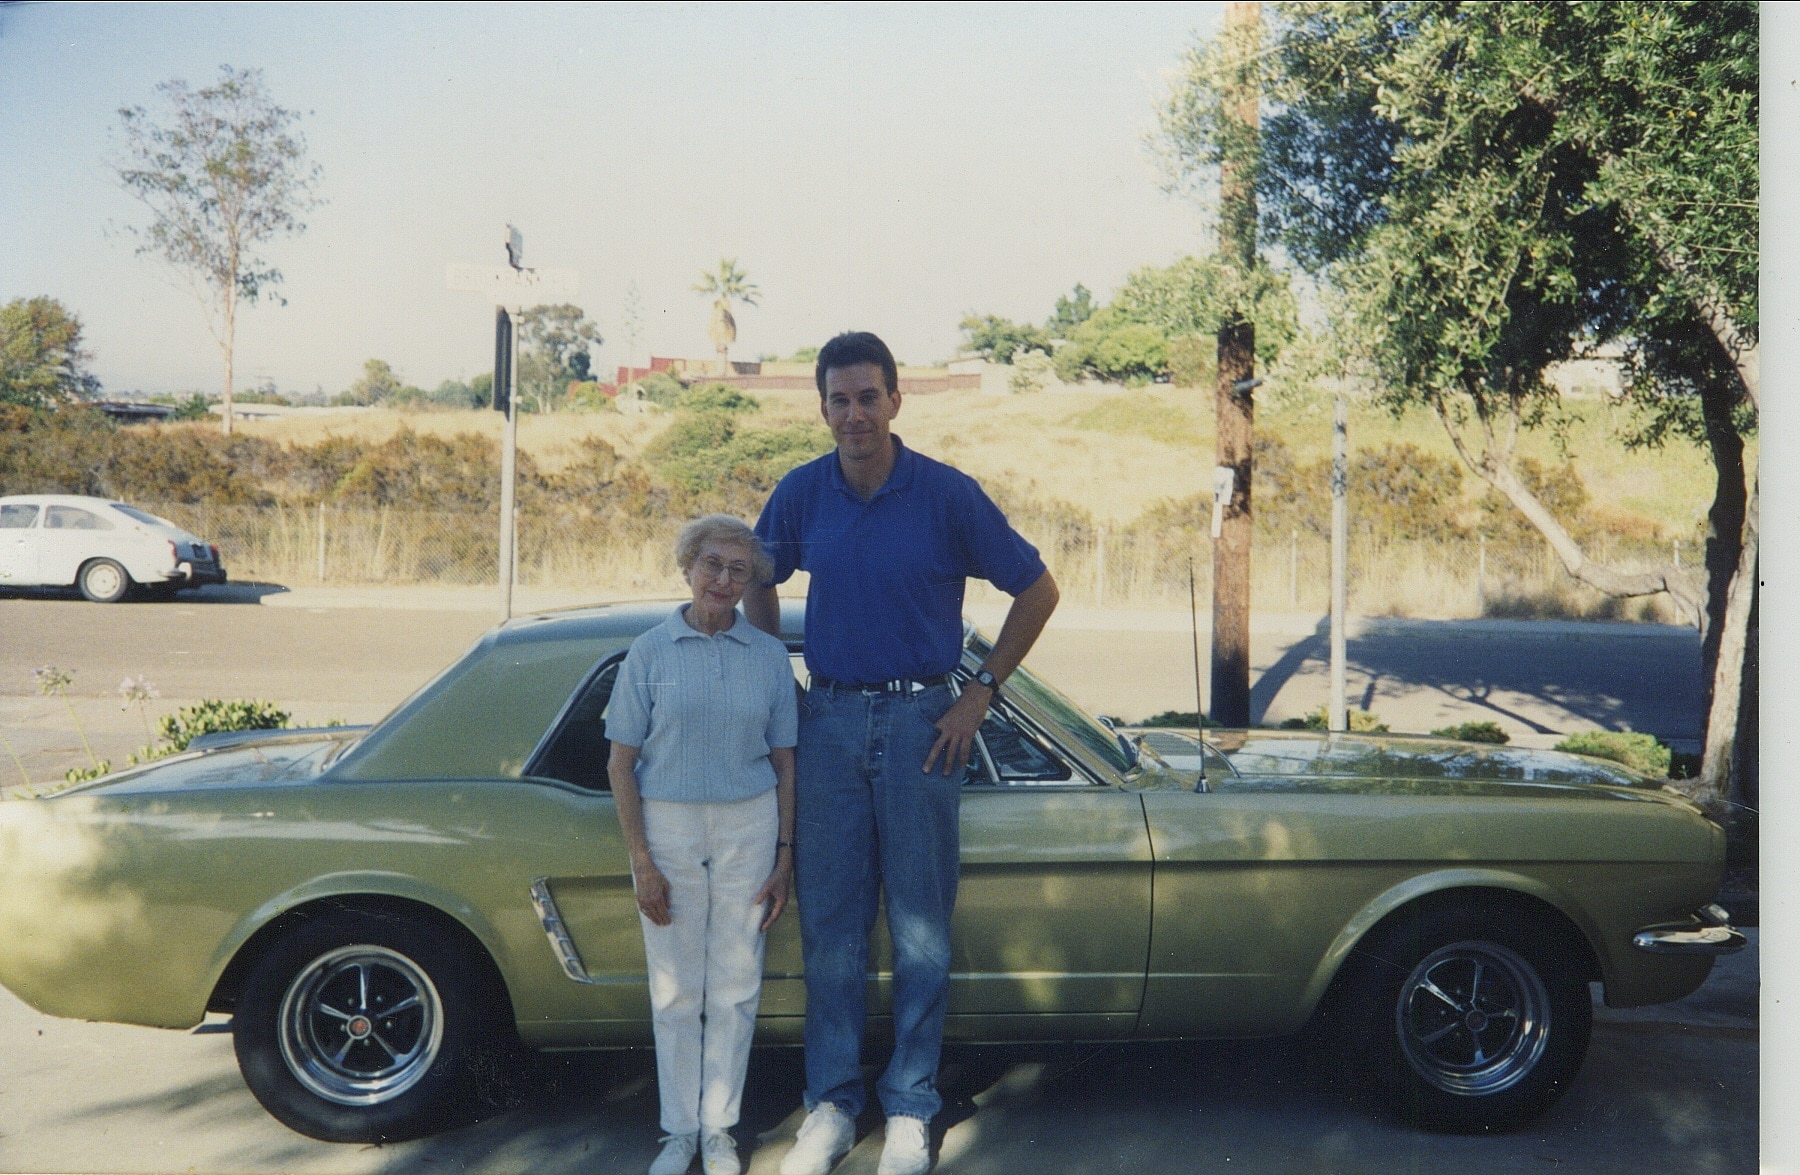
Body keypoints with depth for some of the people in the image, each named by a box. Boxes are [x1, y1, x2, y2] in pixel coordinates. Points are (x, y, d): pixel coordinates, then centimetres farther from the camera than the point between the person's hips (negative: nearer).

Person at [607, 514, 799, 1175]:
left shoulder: (769, 656, 2)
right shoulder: (651, 652, -3)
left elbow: (783, 762, 7)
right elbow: (620, 764, -2)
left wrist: (784, 854, 2)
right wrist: (641, 862, -8)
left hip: (748, 827, 1)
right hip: (667, 827, -1)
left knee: (735, 987, 7)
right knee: (675, 989, 8)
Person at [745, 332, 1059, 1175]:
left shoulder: (947, 494, -7)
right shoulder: (801, 494, 2)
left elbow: (1037, 590, 0)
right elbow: (758, 586, 19)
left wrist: (980, 693, -3)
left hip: (920, 720, -2)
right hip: (829, 719, 3)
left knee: (920, 925, 5)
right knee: (829, 923, 7)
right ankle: (831, 1103, 20)